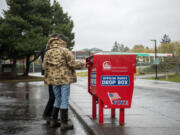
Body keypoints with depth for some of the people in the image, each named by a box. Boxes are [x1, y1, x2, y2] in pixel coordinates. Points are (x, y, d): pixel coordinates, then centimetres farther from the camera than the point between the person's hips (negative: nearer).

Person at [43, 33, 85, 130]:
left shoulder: (48, 52, 6)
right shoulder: (65, 51, -9)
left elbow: (44, 66, 7)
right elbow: (72, 64, -11)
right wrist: (82, 64, 5)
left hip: (53, 79, 6)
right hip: (64, 79, -6)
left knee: (57, 99, 20)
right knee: (65, 100, 1)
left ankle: (53, 120, 23)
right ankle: (64, 123, 3)